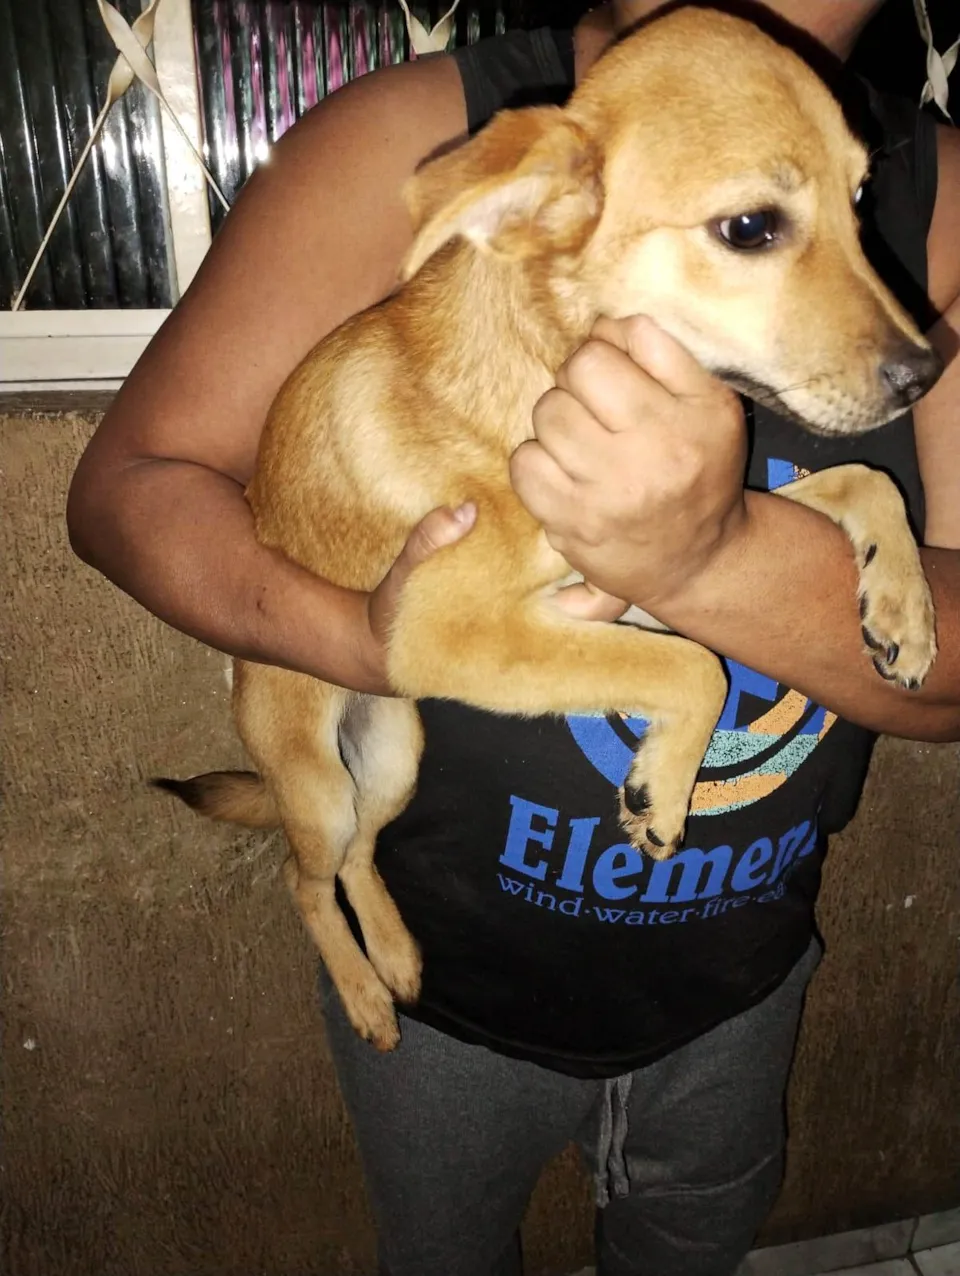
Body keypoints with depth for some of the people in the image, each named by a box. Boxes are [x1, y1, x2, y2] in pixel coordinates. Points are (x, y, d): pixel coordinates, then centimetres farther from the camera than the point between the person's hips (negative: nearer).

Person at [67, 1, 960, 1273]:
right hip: (444, 979, -2)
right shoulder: (417, 139, -20)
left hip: (743, 983, 3)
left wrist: (715, 557, -41)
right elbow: (130, 479, -16)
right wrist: (366, 637, -36)